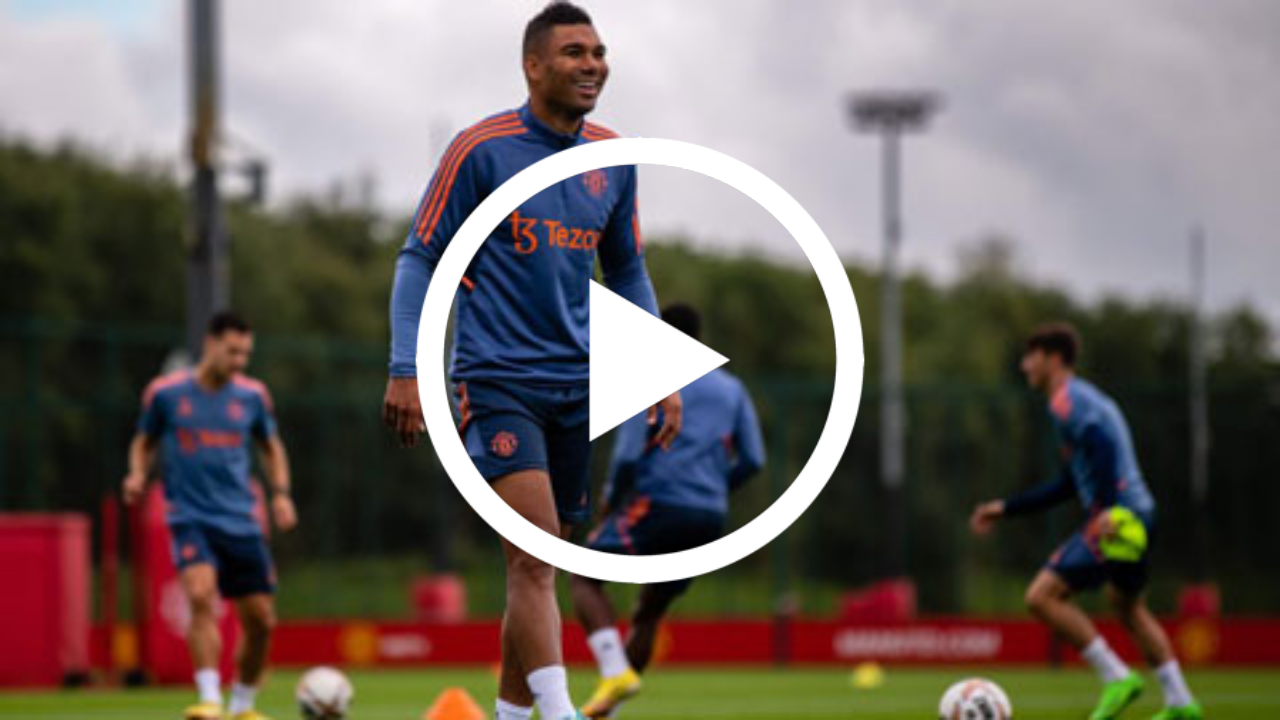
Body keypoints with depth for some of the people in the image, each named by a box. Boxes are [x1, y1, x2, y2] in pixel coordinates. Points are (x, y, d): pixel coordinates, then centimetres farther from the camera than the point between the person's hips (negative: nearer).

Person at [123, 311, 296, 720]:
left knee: (261, 621, 4)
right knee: (201, 595, -29)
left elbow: (271, 447, 20)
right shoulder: (165, 392, -2)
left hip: (240, 523, 4)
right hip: (190, 516, -4)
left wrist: (280, 493, 7)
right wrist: (137, 475, -6)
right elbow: (145, 442, 13)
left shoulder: (252, 395, 5)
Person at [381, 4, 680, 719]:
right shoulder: (481, 149, -6)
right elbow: (421, 259, -2)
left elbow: (628, 274, 21)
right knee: (533, 558, -17)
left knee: (540, 566, 9)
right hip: (496, 381, -5)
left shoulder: (612, 159, 9)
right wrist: (406, 372, -10)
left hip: (579, 386, 5)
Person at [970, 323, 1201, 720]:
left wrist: (1108, 508, -32)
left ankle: (1117, 677, -8)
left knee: (1042, 596, -11)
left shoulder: (1067, 400, -7)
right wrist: (1006, 508, 31)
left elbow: (1102, 445, -25)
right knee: (1127, 607, 27)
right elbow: (1068, 486, 30)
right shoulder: (1087, 398, 24)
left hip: (1117, 520, -10)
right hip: (1139, 513, 10)